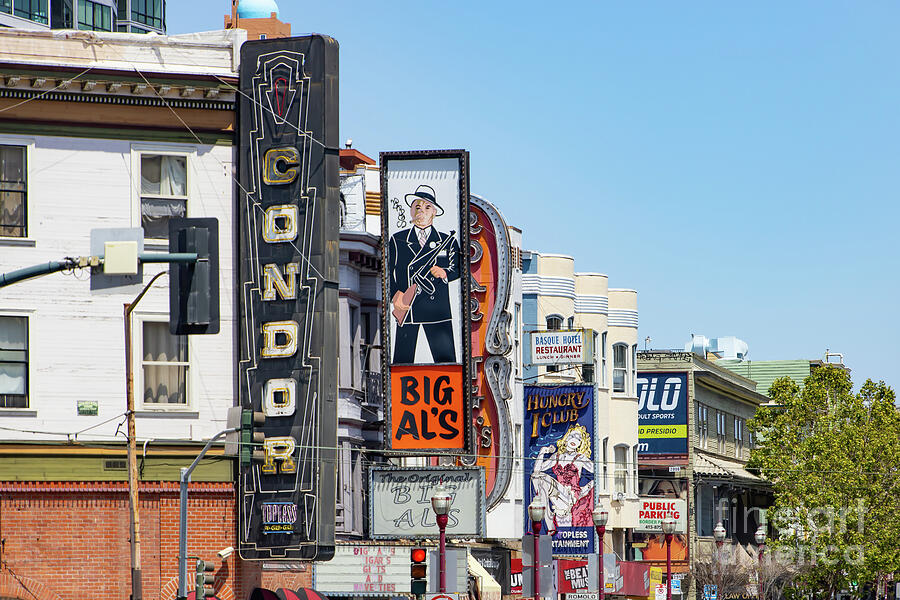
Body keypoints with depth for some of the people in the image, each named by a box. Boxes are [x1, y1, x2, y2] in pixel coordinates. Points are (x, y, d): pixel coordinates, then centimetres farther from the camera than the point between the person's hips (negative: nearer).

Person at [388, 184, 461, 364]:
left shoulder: (447, 241, 13)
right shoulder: (397, 240, 11)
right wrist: (395, 294, -7)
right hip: (406, 307, 0)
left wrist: (445, 273, -12)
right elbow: (387, 271, 9)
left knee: (446, 361, -5)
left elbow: (457, 269, 10)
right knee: (402, 361, -1)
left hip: (436, 308, 0)